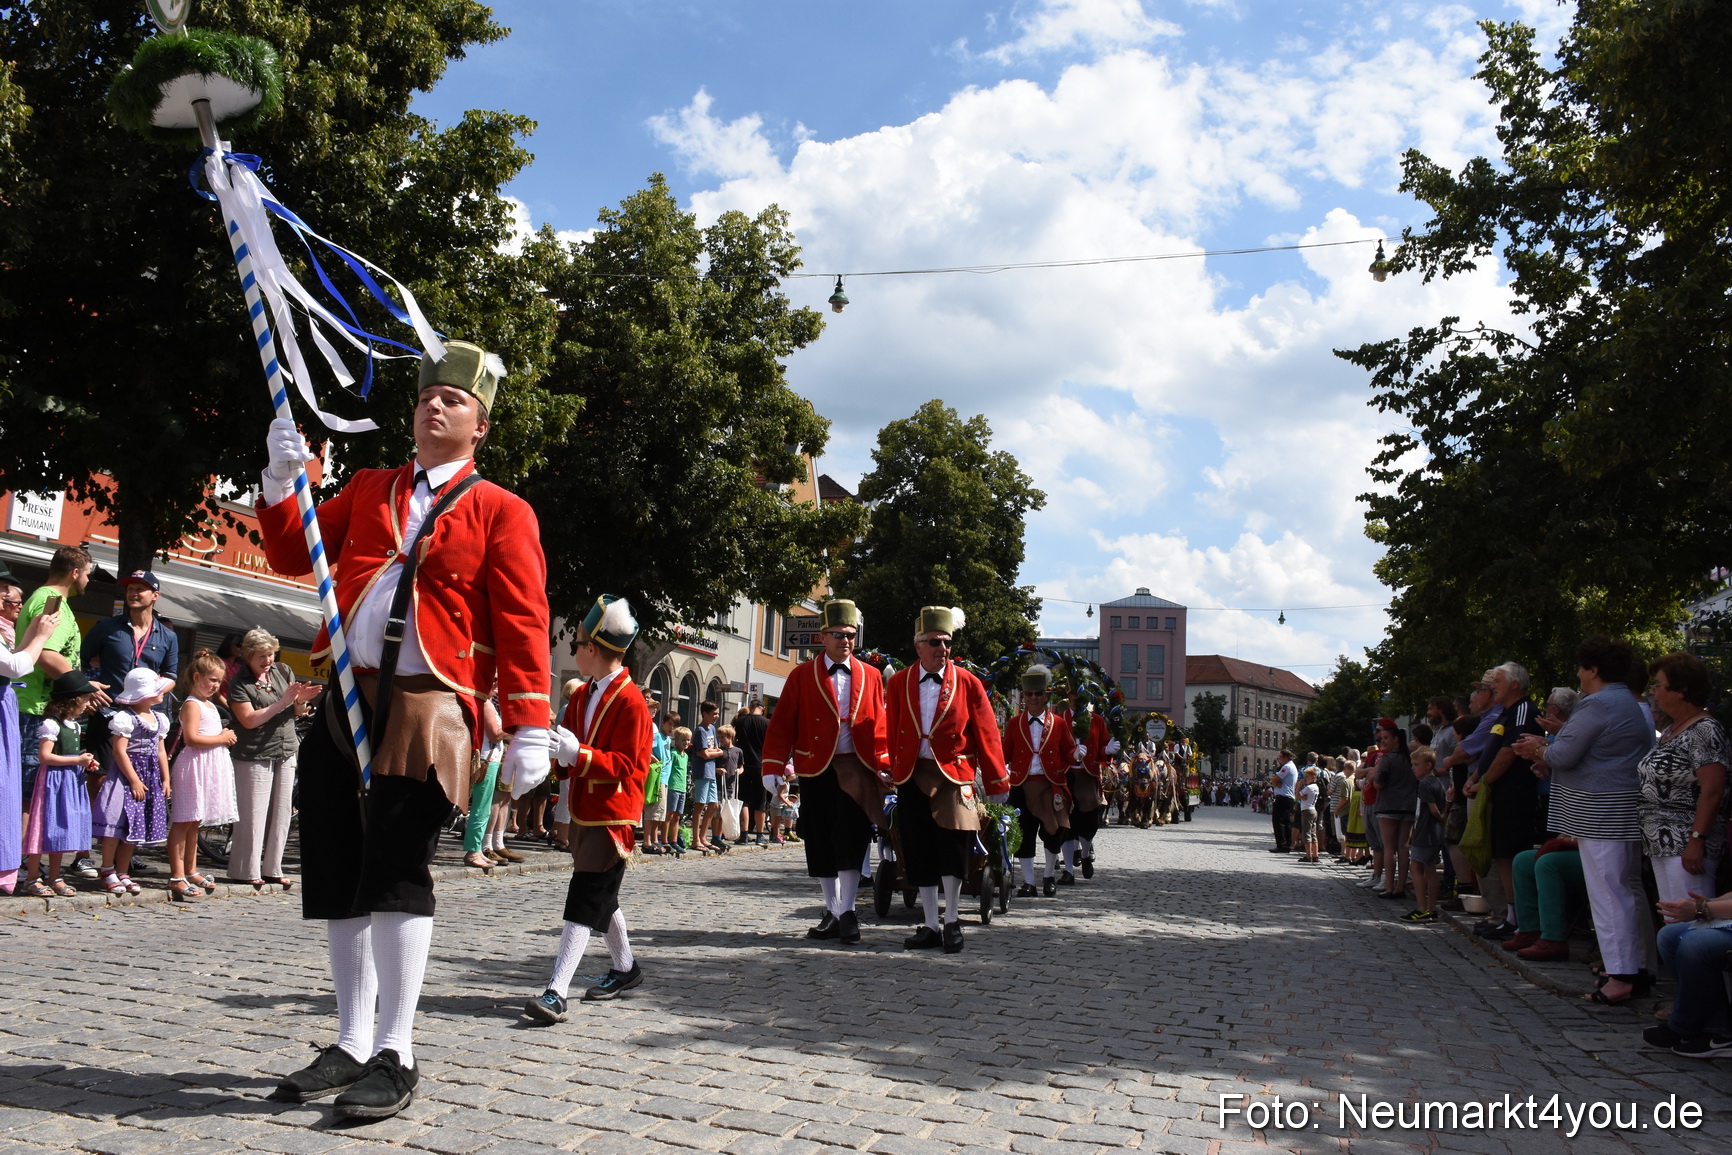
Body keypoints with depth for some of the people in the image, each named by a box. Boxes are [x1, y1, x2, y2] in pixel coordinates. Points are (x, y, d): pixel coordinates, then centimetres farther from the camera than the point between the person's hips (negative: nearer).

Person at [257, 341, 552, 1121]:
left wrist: (528, 731, -11)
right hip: (343, 701, 6)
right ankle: (353, 1044, 21)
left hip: (426, 708, -5)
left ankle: (396, 1056, 1)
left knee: (396, 872, -9)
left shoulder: (502, 512, 3)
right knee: (338, 876, 8)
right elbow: (292, 556, 19)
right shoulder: (366, 490, 19)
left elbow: (522, 626, -4)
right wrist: (282, 480, 3)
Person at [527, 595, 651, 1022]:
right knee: (600, 899, 19)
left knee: (584, 903, -11)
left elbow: (624, 765, -19)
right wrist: (551, 745, -6)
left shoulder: (630, 701, -16)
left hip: (612, 818, -9)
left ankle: (555, 993, -13)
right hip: (584, 814, 9)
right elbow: (568, 740, 15)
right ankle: (626, 970, 35)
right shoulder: (583, 695, 11)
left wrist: (577, 754, -29)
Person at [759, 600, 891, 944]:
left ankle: (847, 912, -3)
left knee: (850, 839, -12)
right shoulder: (802, 676, 3)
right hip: (816, 772, 1)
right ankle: (832, 913, 20)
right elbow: (782, 725, -1)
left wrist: (885, 767, -3)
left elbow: (879, 726, 6)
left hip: (856, 769, 0)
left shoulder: (871, 676, 7)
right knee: (820, 845, 7)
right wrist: (775, 769, -9)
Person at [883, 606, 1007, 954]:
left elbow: (985, 733, 2)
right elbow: (891, 732, 8)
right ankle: (931, 927, 16)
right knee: (919, 854, 5)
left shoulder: (967, 683, 2)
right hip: (912, 777, 2)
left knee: (952, 844, -13)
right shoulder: (899, 682, 7)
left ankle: (952, 922, 4)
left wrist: (997, 780, 1)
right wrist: (890, 772, 1)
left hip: (954, 775, -2)